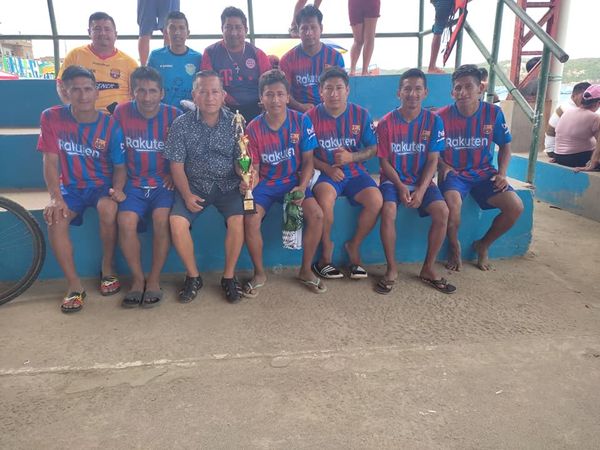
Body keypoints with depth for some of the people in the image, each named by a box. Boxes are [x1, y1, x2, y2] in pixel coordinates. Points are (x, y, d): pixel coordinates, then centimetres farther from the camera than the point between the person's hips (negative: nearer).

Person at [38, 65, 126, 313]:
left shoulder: (109, 126, -10)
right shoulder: (51, 118, -8)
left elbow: (120, 167, -4)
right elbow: (50, 160, -8)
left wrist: (117, 189, -24)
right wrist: (56, 198, -19)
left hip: (102, 185, -1)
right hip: (71, 186, 1)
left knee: (108, 209, -34)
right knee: (54, 218, -28)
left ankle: (107, 267, -9)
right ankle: (74, 285, -15)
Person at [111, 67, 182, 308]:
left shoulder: (174, 115, -3)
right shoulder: (122, 112, 0)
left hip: (164, 182, -1)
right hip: (134, 182, 1)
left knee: (161, 219, -27)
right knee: (126, 222, -23)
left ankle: (154, 279, -9)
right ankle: (137, 279, -4)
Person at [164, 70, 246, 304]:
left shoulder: (235, 122, -1)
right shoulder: (181, 124, -1)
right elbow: (177, 165, 0)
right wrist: (187, 195, -14)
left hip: (228, 185, 0)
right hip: (194, 185, 1)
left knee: (238, 219, -27)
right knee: (176, 221, -24)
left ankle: (229, 276, -5)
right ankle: (193, 276, -2)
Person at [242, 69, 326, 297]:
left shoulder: (301, 121, -7)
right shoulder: (253, 128, -6)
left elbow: (307, 161, -2)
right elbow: (254, 167, -2)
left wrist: (302, 187, -19)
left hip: (293, 181, 1)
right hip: (265, 183, 0)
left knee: (316, 215, -24)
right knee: (250, 220, -27)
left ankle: (305, 270, -1)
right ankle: (259, 273, -1)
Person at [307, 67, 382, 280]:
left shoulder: (361, 115, 3)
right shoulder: (311, 117, -2)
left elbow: (373, 149, 5)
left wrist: (351, 157, -13)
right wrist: (327, 168, -15)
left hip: (355, 172, 2)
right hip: (325, 172, -2)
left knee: (376, 200, -24)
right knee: (325, 199, -34)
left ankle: (354, 246, 1)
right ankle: (326, 250, -8)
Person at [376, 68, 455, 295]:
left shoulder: (433, 121, -1)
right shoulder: (387, 122, -5)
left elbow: (432, 160, -2)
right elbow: (384, 161, -3)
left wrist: (421, 190, -16)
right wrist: (400, 187, -17)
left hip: (422, 181, 2)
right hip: (393, 180, -2)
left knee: (442, 211, -23)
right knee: (388, 211, -31)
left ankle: (429, 268, -5)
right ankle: (392, 268, -13)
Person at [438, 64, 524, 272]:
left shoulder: (493, 113, -4)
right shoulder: (442, 116, -9)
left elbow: (505, 145, 9)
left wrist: (502, 173, -4)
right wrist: (443, 166, -16)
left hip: (484, 171, 3)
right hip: (453, 172, -3)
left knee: (515, 207, -17)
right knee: (452, 203, -35)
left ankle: (483, 245, 10)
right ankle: (454, 247, -4)